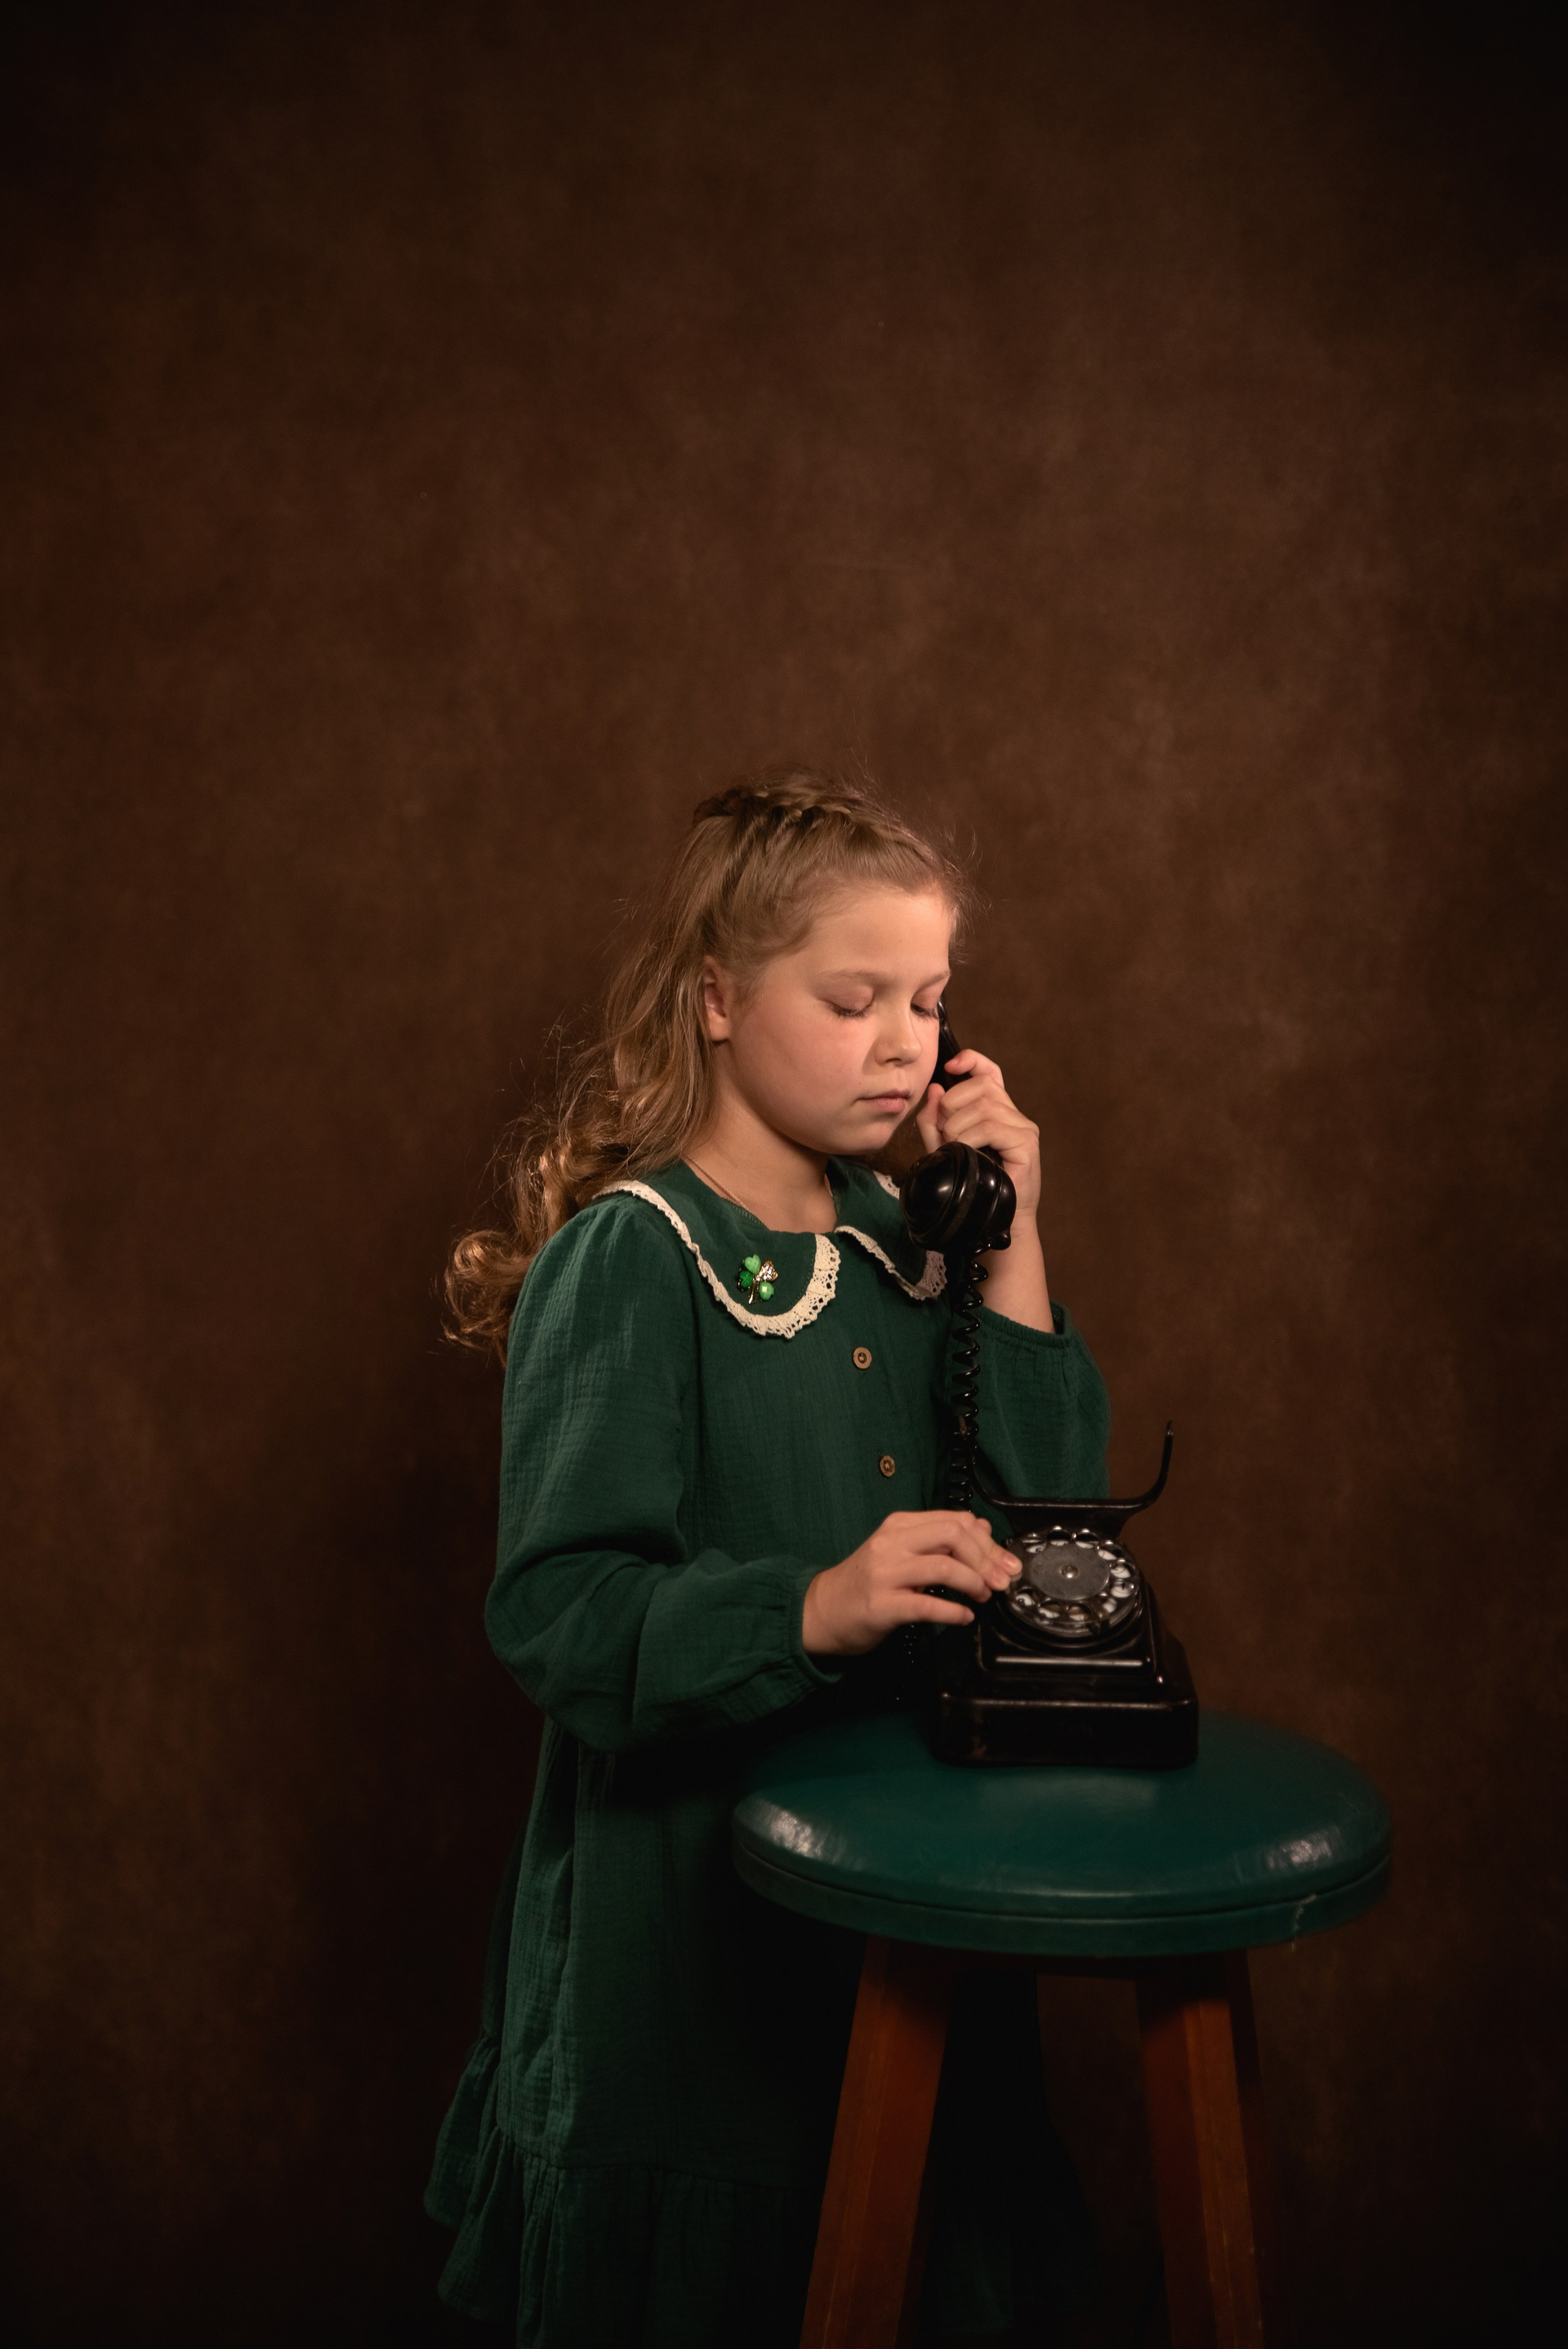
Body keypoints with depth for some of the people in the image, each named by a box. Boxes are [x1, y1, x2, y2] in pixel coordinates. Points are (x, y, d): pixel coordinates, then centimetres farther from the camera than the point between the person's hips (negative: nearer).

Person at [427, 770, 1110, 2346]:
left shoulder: (893, 1228, 5)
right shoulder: (628, 1258, -15)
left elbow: (1052, 1500, 1)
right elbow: (556, 1616, -22)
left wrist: (1009, 1247, -8)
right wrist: (814, 1608, -36)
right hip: (690, 1898, -6)